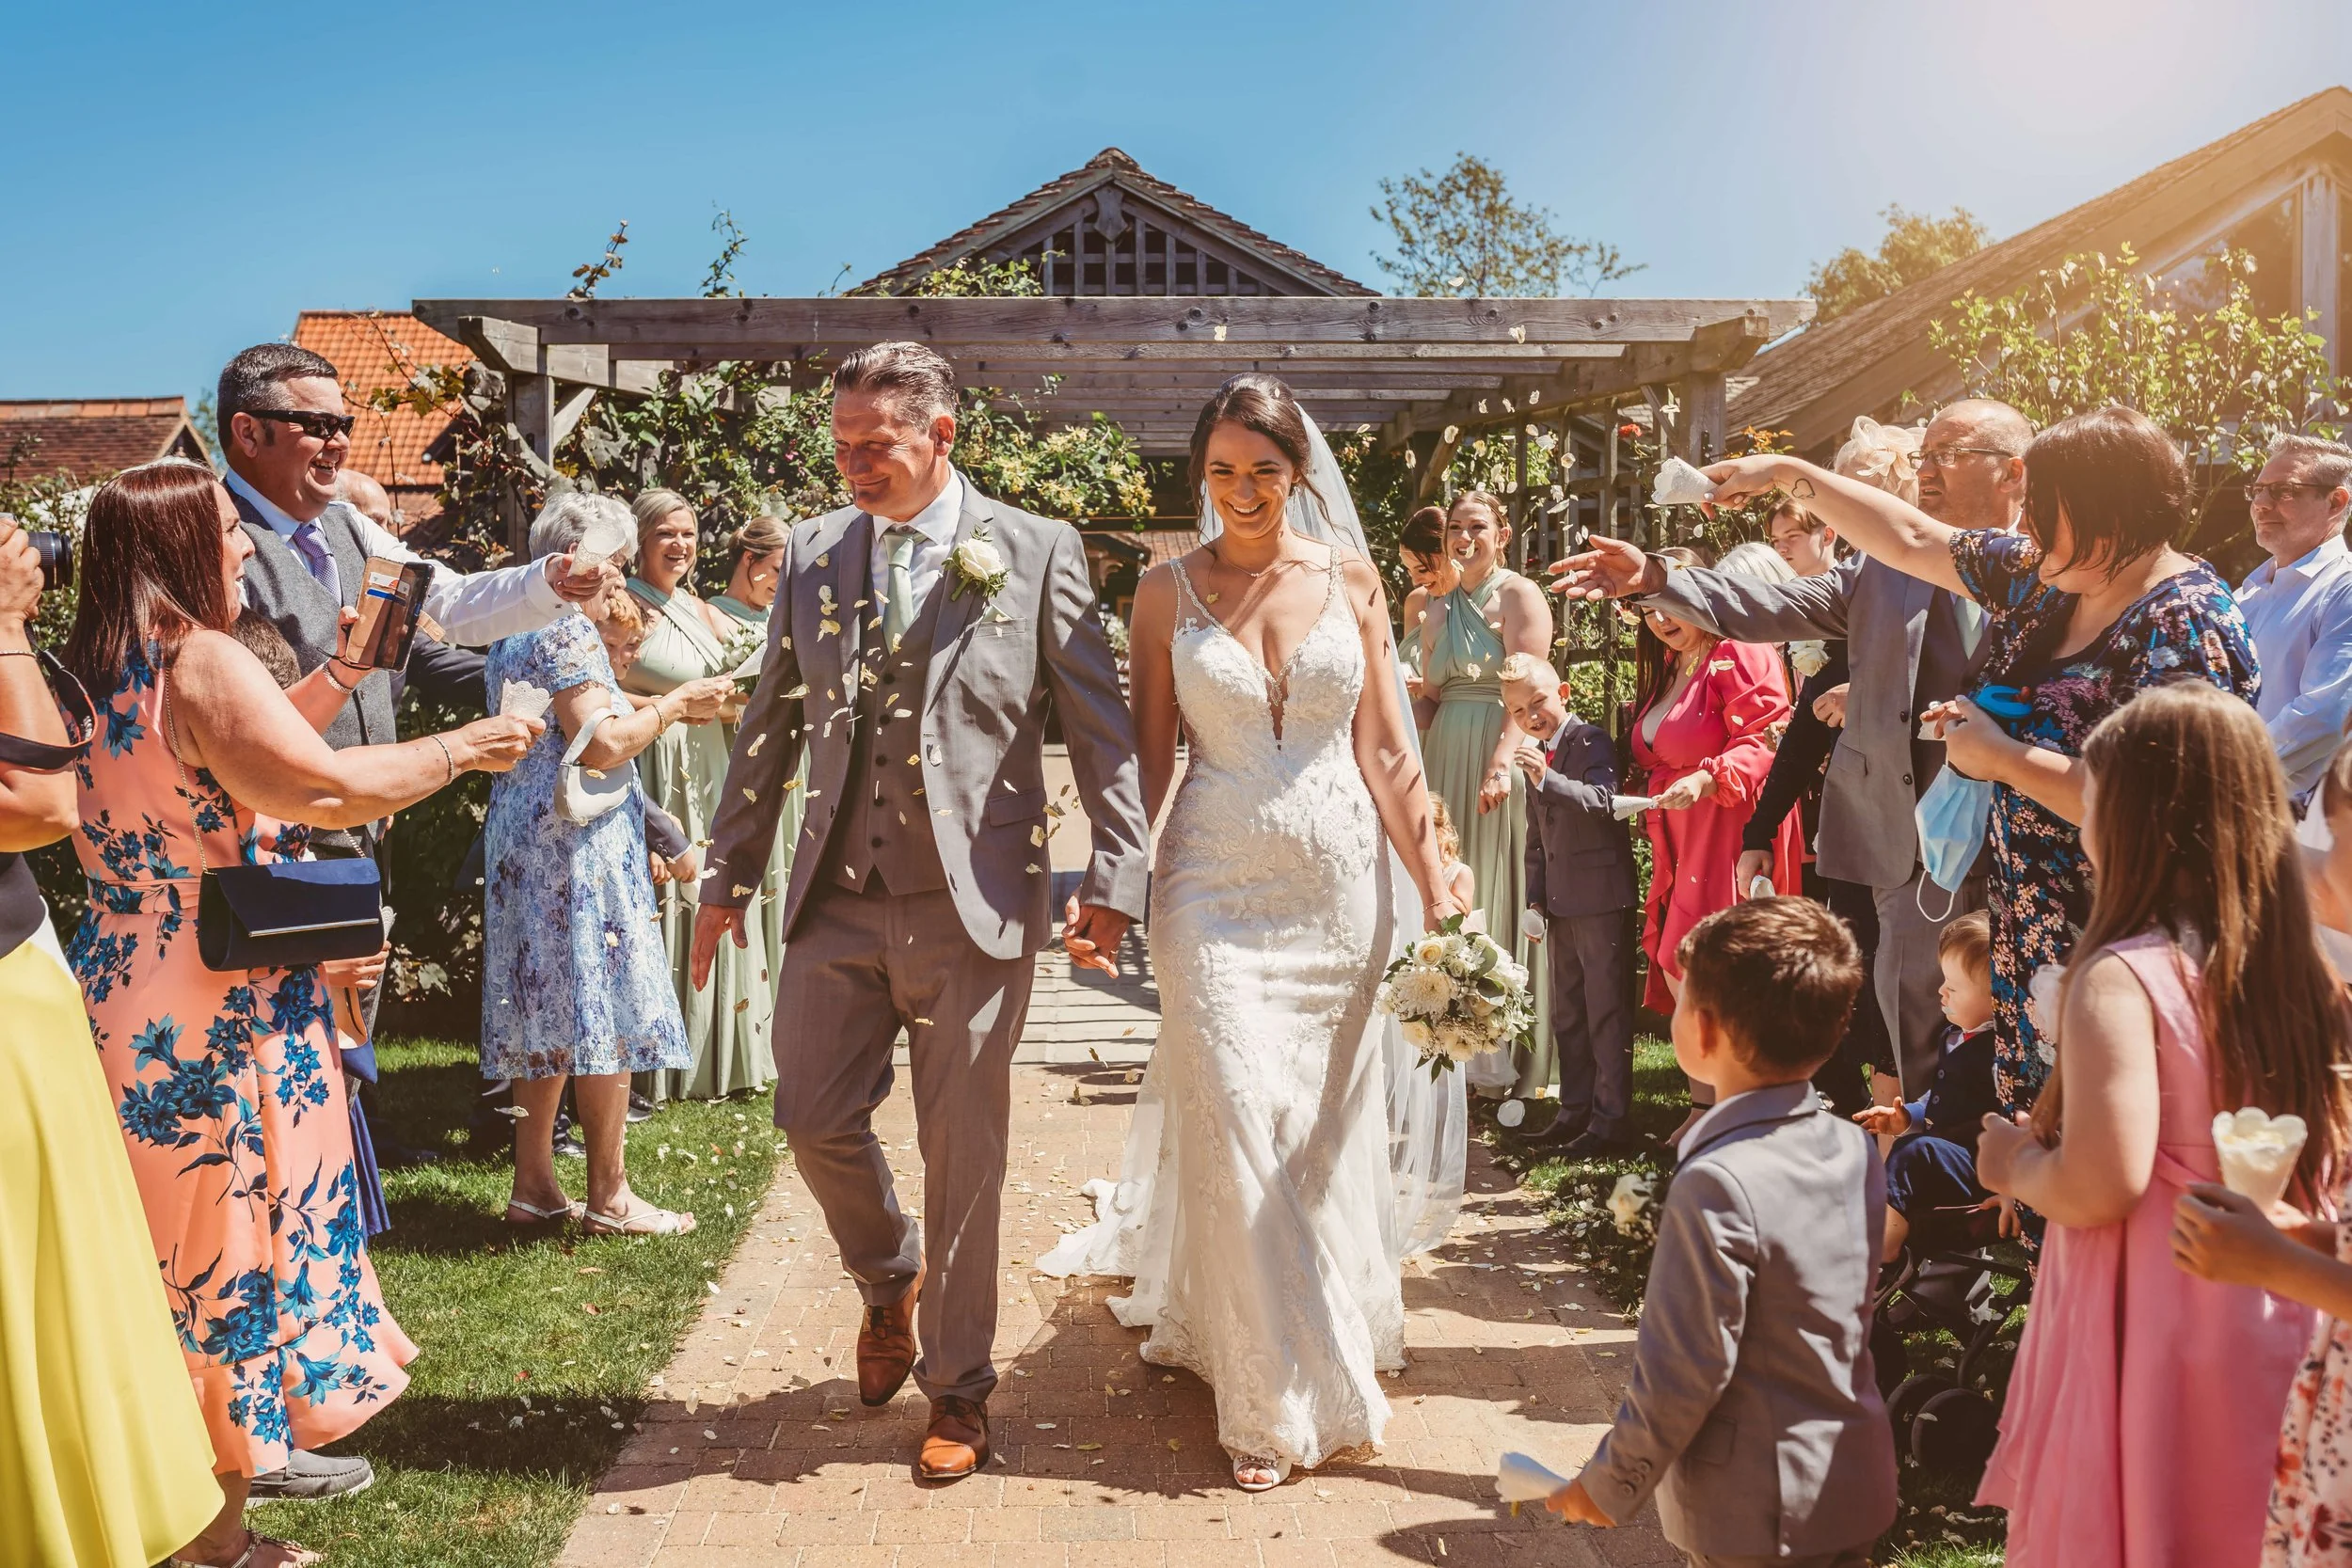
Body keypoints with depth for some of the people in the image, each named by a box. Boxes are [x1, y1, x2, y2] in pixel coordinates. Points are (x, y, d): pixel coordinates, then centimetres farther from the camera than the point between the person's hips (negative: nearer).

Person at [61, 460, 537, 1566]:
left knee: (190, 1237, 20)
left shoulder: (101, 670, 10)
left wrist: (340, 676, 16)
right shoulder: (202, 661, -18)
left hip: (130, 995, 9)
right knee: (234, 1242, 3)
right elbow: (325, 788, -28)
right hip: (218, 1013, -9)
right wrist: (463, 750, -16)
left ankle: (241, 1451, 36)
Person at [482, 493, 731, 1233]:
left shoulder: (514, 627, 16)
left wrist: (662, 708, 16)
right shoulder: (570, 628, -14)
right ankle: (609, 1196, 1)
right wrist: (674, 704, -9)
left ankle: (533, 1183, 16)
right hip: (576, 842, -10)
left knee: (548, 1008, 12)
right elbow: (602, 743, -21)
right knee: (601, 1010, -4)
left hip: (522, 840, 10)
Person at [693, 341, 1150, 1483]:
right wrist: (727, 874, 12)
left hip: (974, 901, -3)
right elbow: (770, 727, 13)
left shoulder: (1035, 553, -3)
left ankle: (958, 1389, 23)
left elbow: (1101, 730, -2)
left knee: (962, 1154, 5)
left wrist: (1116, 878, -7)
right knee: (816, 1120, 5)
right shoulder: (811, 554, 8)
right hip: (840, 897, 3)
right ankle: (889, 1280, 37)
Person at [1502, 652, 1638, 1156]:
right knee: (1566, 1014, 15)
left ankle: (1611, 1119, 1)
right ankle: (1576, 1110, 25)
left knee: (1607, 1010, -4)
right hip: (1559, 902, 8)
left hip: (1602, 897, -8)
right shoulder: (1536, 756, 15)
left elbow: (1603, 800, -26)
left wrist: (1545, 778, -36)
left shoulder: (1591, 741, -9)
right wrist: (1535, 899, 13)